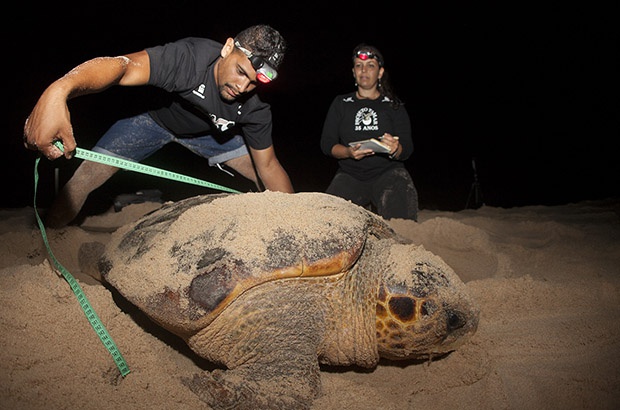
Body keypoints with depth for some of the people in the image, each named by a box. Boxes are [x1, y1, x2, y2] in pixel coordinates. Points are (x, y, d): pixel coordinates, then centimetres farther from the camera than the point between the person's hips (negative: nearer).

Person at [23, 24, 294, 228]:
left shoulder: (253, 109, -27)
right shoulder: (188, 57, -40)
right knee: (86, 177, -14)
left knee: (268, 180, -8)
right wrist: (57, 92, -75)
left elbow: (269, 166, -15)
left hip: (209, 131, 3)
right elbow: (124, 66, -56)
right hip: (157, 116, -2)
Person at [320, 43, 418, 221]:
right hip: (349, 176, 2)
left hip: (388, 173, -1)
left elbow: (407, 148, 2)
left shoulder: (393, 105, 10)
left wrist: (396, 149, -24)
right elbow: (326, 143, 5)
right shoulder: (340, 103, 13)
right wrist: (349, 152, -17)